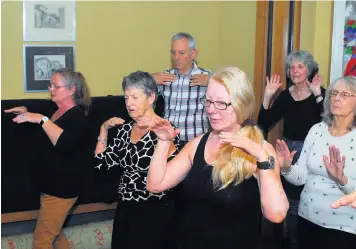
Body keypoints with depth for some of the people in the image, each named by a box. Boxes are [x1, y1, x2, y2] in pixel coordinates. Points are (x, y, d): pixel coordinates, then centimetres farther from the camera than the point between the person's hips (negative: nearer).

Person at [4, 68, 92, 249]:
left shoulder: (77, 115, -18)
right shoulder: (58, 112, 9)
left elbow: (65, 144, -38)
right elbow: (47, 138, 28)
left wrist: (41, 119, -36)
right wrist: (28, 115, 15)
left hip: (63, 186, -10)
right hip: (52, 184, 10)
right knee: (53, 234, 20)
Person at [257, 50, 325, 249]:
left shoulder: (320, 93, -9)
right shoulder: (285, 95, 2)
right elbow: (264, 124, -4)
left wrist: (317, 94, -30)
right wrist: (268, 95, -12)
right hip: (290, 152, 4)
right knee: (292, 204, 15)